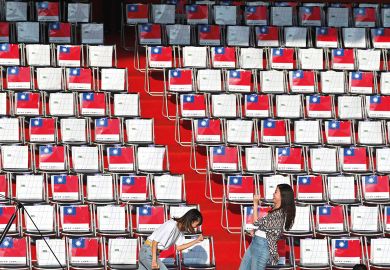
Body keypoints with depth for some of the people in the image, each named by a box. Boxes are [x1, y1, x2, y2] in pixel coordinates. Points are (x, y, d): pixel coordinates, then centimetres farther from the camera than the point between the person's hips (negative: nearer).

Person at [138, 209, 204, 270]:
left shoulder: (181, 229, 3)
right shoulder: (171, 225, -25)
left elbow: (178, 247, 7)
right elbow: (155, 241, -23)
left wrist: (196, 241, 3)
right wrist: (154, 261, -22)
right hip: (148, 253, -9)